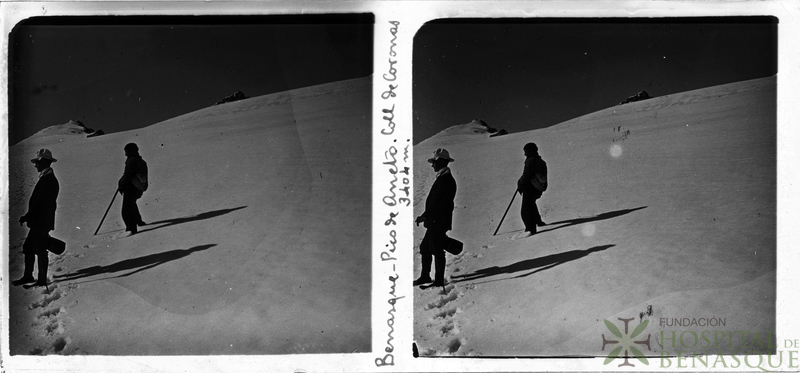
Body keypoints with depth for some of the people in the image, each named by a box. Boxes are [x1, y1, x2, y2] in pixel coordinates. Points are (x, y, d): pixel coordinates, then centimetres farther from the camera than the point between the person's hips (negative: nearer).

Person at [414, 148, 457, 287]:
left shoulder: (444, 179, -18)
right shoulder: (445, 178, 15)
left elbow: (437, 202, -22)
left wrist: (424, 216, -16)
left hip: (438, 222, -10)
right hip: (436, 222, 10)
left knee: (437, 250, -3)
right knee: (425, 247, 16)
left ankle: (439, 280, 5)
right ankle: (425, 276, 23)